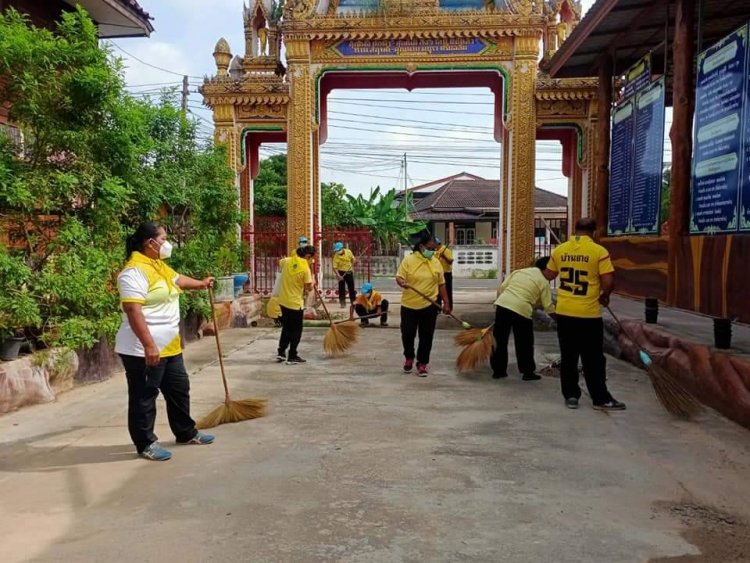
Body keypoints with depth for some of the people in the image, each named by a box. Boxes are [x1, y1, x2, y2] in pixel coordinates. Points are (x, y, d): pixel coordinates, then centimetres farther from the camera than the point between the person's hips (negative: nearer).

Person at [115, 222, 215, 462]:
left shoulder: (160, 265, 12)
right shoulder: (135, 271, -20)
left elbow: (177, 279, 35)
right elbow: (133, 311, -27)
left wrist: (201, 283, 45)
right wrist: (149, 345, -29)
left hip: (169, 346, 10)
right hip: (143, 350, -10)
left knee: (179, 390, 18)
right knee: (144, 397, 4)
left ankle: (186, 433, 33)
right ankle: (145, 444, 16)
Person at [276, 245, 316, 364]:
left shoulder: (287, 261, -2)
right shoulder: (305, 268, -16)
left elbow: (280, 263, 23)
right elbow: (309, 288, -14)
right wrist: (313, 283, 8)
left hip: (283, 301, 6)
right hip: (296, 303, -6)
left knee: (286, 328, 20)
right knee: (296, 330, 7)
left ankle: (281, 353, 22)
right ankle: (292, 356, 11)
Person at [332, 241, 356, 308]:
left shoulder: (348, 252, -8)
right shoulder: (336, 256, -16)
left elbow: (353, 259, 9)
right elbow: (335, 267, -19)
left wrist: (352, 266, -9)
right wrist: (338, 275, -31)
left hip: (349, 272, 2)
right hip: (341, 272, -2)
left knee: (351, 288, 9)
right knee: (341, 288, 0)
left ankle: (353, 302, 20)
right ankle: (343, 303, 9)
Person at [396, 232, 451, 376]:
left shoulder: (436, 262, 4)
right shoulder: (408, 260, -5)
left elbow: (441, 284, 9)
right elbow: (399, 277, -8)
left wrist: (446, 302, 6)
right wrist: (402, 282, -31)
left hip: (429, 306, 2)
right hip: (409, 305, -2)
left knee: (426, 336, 4)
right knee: (407, 334, 5)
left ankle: (422, 363, 17)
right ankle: (409, 357, 30)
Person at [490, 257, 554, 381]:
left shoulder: (518, 271, 19)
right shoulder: (543, 282, 6)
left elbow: (502, 287, 15)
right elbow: (547, 306, 6)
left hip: (502, 305, 5)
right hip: (521, 310, -4)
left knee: (500, 341, 13)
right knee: (524, 344, 12)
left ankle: (498, 370, 20)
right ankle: (528, 372, 19)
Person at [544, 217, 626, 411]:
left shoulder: (559, 250, 3)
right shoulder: (599, 251, -9)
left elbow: (549, 275, 15)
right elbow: (608, 281, -11)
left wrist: (538, 270, 37)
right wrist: (605, 296, 8)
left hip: (564, 312, 4)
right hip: (588, 313, -3)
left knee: (568, 357, 12)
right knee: (593, 359, 6)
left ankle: (571, 396, 17)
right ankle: (601, 399, 14)